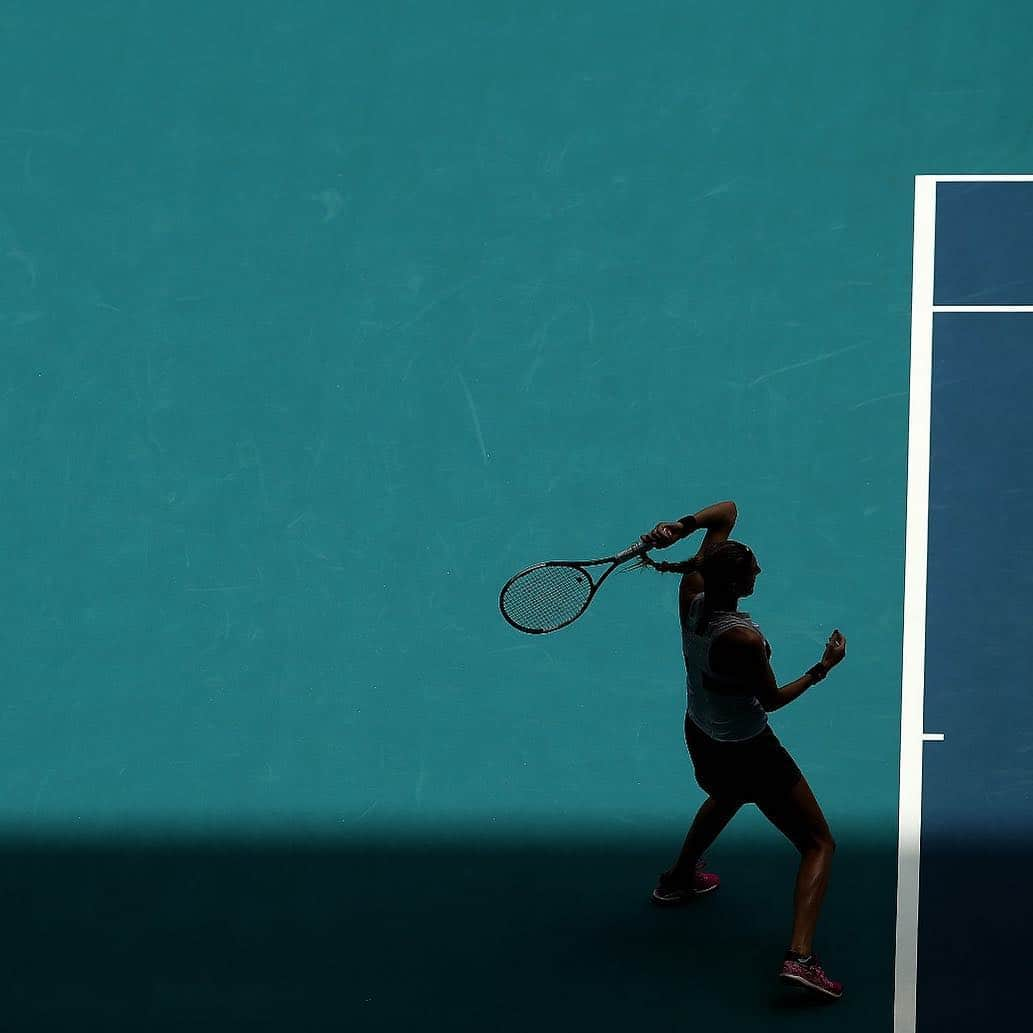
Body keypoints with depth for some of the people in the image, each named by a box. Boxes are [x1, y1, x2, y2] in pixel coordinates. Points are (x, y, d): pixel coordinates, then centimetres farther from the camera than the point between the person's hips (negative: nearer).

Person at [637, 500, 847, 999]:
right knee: (819, 845, 3)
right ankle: (800, 957, -13)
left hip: (700, 738, 8)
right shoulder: (743, 639, -35)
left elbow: (727, 511, -9)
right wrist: (824, 667, -10)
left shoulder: (692, 593, -16)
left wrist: (680, 526, -23)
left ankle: (679, 879, 59)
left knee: (726, 795, 42)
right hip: (749, 752, -8)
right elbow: (772, 699, -17)